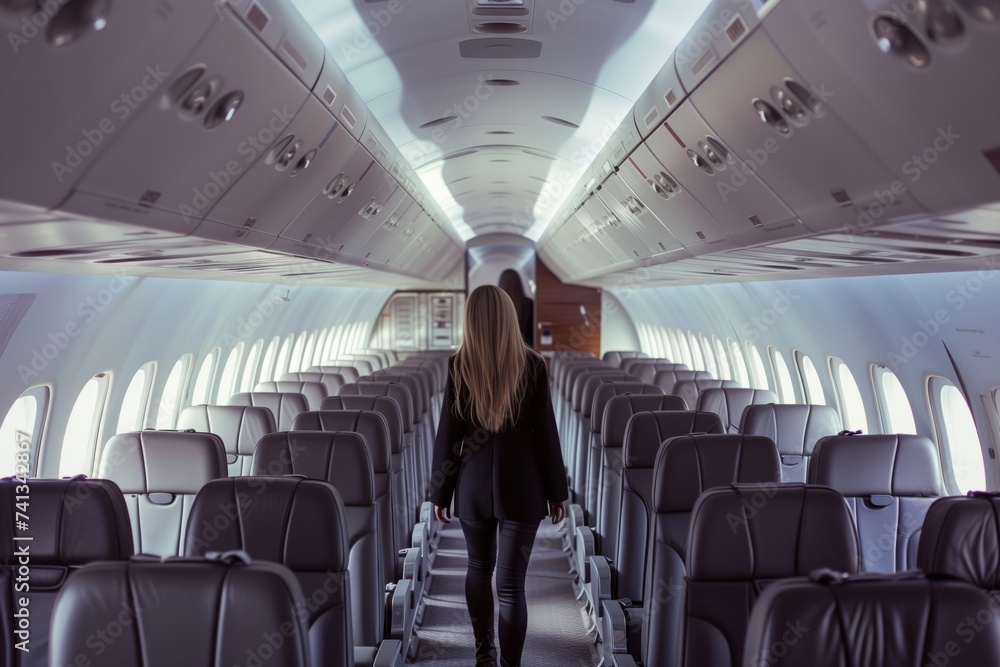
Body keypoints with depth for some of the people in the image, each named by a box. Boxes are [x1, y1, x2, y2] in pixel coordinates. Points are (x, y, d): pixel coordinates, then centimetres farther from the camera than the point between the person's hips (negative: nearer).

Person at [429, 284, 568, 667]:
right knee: (511, 584, 1)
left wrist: (440, 492, 7)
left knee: (479, 568, 21)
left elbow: (448, 435, -3)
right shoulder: (532, 365, -9)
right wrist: (557, 491, 5)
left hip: (474, 484, 2)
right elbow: (545, 433, -5)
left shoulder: (458, 367, -6)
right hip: (521, 485, -2)